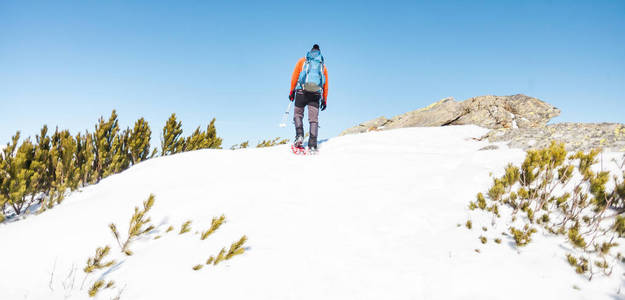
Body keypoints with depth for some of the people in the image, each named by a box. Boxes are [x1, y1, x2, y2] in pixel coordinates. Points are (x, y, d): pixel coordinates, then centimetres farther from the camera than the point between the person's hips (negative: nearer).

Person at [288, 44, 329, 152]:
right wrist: (324, 100, 20)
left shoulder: (302, 61, 19)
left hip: (302, 91, -1)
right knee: (314, 119, 0)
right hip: (316, 94, 1)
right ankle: (313, 145, -10)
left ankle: (299, 136, -12)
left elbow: (294, 76, 9)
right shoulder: (323, 65, 23)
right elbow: (326, 84, 19)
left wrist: (292, 92, 10)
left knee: (298, 114, 11)